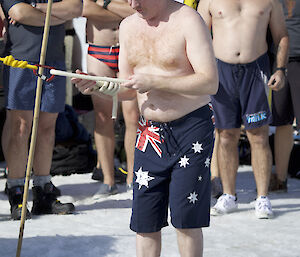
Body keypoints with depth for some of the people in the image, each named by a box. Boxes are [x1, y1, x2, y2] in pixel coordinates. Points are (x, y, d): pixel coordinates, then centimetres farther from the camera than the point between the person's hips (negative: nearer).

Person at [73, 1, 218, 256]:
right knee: (144, 221, 4)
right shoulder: (128, 26, 10)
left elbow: (210, 83, -18)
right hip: (150, 133, 6)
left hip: (192, 129, -6)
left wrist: (154, 82, -20)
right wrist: (97, 87, -4)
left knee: (186, 220, -3)